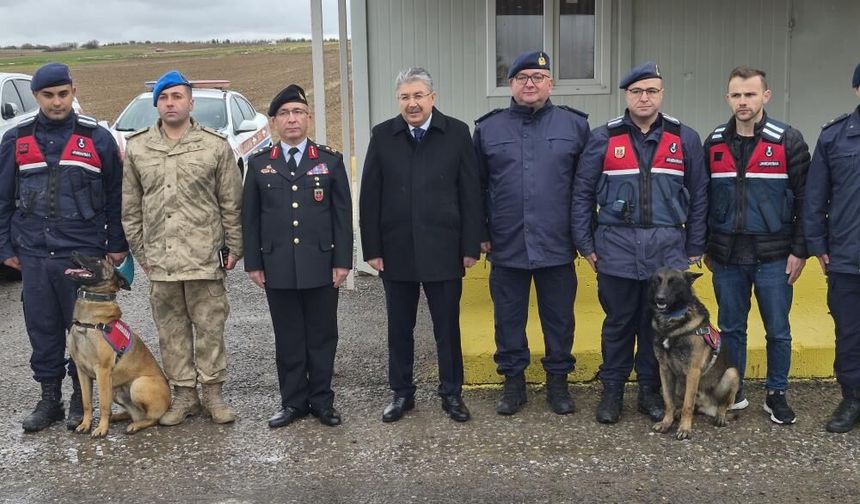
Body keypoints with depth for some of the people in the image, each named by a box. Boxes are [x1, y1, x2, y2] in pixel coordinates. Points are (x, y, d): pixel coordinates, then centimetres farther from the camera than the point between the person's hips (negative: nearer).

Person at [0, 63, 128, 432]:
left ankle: (81, 398, 18)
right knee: (42, 328, 8)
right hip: (34, 253, 2)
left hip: (84, 252, -2)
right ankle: (49, 398, 21)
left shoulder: (97, 138, 2)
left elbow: (115, 196, 4)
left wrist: (117, 244, 1)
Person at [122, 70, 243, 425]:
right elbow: (131, 207, 11)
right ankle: (184, 393, 21)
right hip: (160, 258, 3)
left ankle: (212, 392, 17)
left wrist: (233, 248, 1)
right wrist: (140, 250, 8)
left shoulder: (215, 146, 1)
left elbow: (231, 203, 2)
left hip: (205, 256, -2)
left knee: (209, 326, 4)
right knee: (171, 329, 9)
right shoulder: (137, 148, 7)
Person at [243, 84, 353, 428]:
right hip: (277, 268, 1)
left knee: (322, 336, 7)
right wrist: (253, 263, 3)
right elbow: (250, 218, 8)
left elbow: (343, 214, 3)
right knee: (288, 339, 8)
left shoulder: (330, 161, 5)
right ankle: (293, 402, 19)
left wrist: (342, 261, -3)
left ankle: (322, 400, 19)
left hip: (321, 265, -1)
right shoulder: (259, 164, 8)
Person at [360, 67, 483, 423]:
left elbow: (470, 193, -1)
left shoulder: (457, 133, -1)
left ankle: (451, 393, 22)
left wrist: (471, 246, -4)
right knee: (399, 327, 11)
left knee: (448, 326, 8)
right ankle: (401, 393, 25)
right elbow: (369, 197, 2)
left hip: (443, 250, -1)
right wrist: (372, 248, -2)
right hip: (396, 250, 2)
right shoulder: (383, 136, 2)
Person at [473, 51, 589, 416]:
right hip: (506, 246, 1)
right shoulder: (488, 129, 5)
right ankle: (513, 381, 25)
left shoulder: (575, 125, 3)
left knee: (559, 319, 10)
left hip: (557, 246, 0)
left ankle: (558, 381, 26)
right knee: (508, 319, 10)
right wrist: (480, 234, 5)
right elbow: (476, 187, 8)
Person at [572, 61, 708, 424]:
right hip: (616, 250, -1)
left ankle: (650, 390, 24)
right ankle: (612, 390, 22)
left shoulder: (685, 139, 5)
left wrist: (695, 248, 6)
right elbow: (583, 194, 3)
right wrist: (585, 244, 0)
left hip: (668, 251, 1)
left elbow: (699, 197, 8)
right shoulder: (604, 138, 2)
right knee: (618, 323, 8)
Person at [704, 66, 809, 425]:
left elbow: (804, 198, -4)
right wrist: (706, 248, 10)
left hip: (773, 257, -2)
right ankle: (733, 392, 25)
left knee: (777, 330, 8)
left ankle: (776, 395, 23)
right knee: (730, 328, 11)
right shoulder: (714, 143, 5)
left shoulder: (788, 140, -5)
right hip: (727, 257, 3)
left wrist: (799, 250, -7)